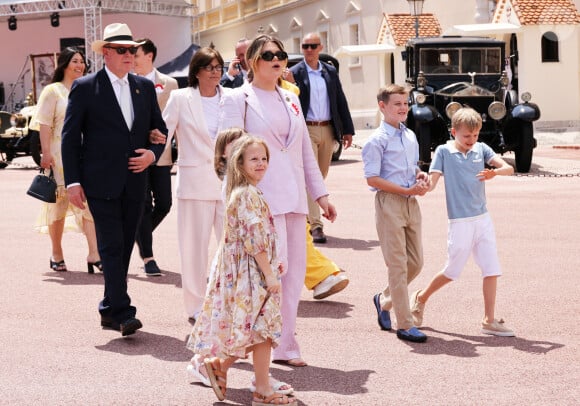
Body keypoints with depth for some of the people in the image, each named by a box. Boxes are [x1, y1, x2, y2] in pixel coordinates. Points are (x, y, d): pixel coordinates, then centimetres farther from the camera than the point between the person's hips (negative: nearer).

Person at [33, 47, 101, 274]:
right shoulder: (53, 91, 2)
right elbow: (45, 125, -4)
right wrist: (46, 153, -14)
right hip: (61, 155, -3)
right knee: (59, 204, 4)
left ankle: (94, 255, -14)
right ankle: (56, 255, 16)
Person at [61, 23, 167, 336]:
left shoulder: (145, 87, 13)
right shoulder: (85, 87, -1)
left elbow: (160, 129, 20)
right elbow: (70, 137, -2)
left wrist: (153, 153, -2)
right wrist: (72, 181, -9)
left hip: (135, 181, 5)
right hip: (101, 182, -5)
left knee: (124, 247, 9)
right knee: (112, 247, -10)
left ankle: (111, 310, 19)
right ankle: (122, 313, -12)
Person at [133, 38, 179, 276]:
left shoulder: (169, 84, 6)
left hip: (160, 153, 2)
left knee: (164, 204, 3)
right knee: (143, 205, -4)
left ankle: (140, 236, 30)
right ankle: (147, 257, 3)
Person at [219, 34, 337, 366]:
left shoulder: (291, 100, 19)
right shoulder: (238, 100, 0)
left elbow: (306, 152, 21)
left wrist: (321, 193, 18)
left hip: (294, 198, 7)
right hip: (262, 199, -7)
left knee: (295, 270, 5)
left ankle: (284, 345, 13)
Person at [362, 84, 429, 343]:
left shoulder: (410, 136, 14)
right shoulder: (377, 140, -9)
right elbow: (372, 179, -14)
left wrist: (421, 176, 4)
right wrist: (406, 190, -18)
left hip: (411, 203, 7)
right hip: (389, 203, -7)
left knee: (415, 262, 10)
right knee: (398, 264, -4)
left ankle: (385, 300, 33)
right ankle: (404, 325, 1)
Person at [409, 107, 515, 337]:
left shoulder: (481, 149, 5)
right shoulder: (444, 152, -3)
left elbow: (509, 169, -4)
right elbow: (432, 182, -11)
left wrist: (495, 172, -26)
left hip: (483, 219, 4)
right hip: (460, 222, -4)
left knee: (491, 270, -1)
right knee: (452, 271, 6)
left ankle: (489, 321, 6)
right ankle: (421, 298, 29)